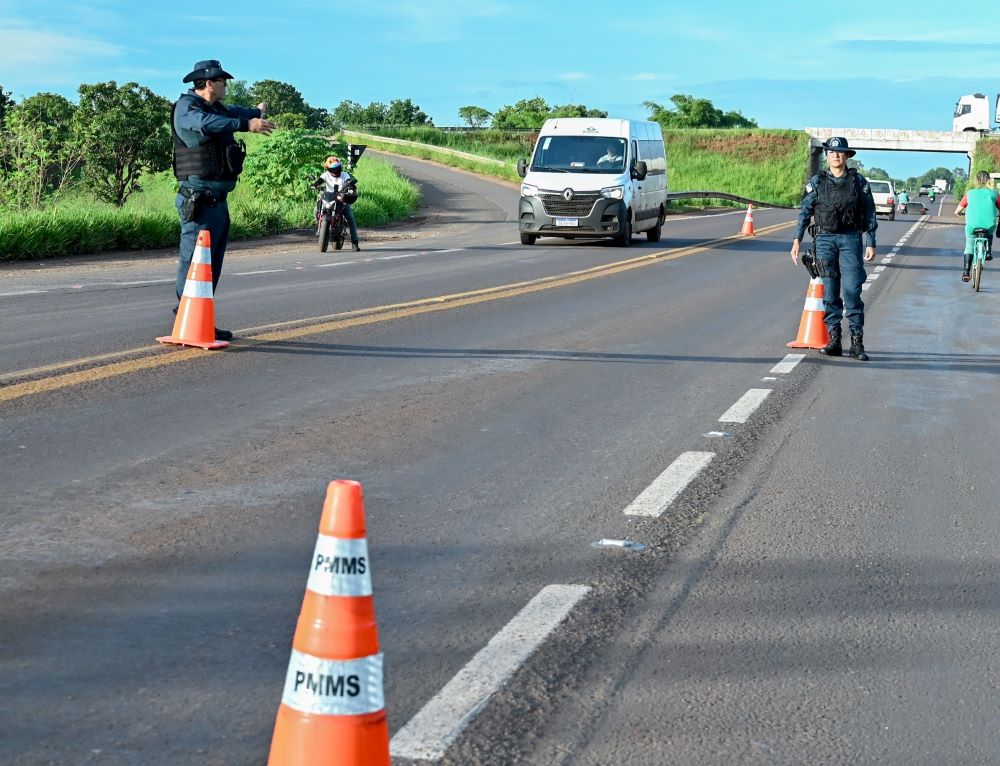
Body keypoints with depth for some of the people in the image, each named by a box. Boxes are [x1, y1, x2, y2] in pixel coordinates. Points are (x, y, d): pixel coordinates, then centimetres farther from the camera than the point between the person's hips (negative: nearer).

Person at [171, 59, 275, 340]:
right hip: (200, 200, -10)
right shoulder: (186, 107, -10)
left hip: (218, 201, 10)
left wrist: (256, 111, 61)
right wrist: (246, 124, -42)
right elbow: (205, 123, -33)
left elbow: (234, 112, 42)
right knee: (194, 262, -11)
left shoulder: (217, 108, 17)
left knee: (212, 265, 14)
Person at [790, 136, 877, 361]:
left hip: (851, 239, -1)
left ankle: (857, 343, -6)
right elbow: (805, 212, 8)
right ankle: (833, 340, 7)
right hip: (825, 239, 1)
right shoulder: (817, 182, 6)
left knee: (852, 290, -8)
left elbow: (869, 214, 6)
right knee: (829, 292, 2)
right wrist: (797, 239, 0)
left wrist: (870, 243, 0)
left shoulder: (858, 182, 5)